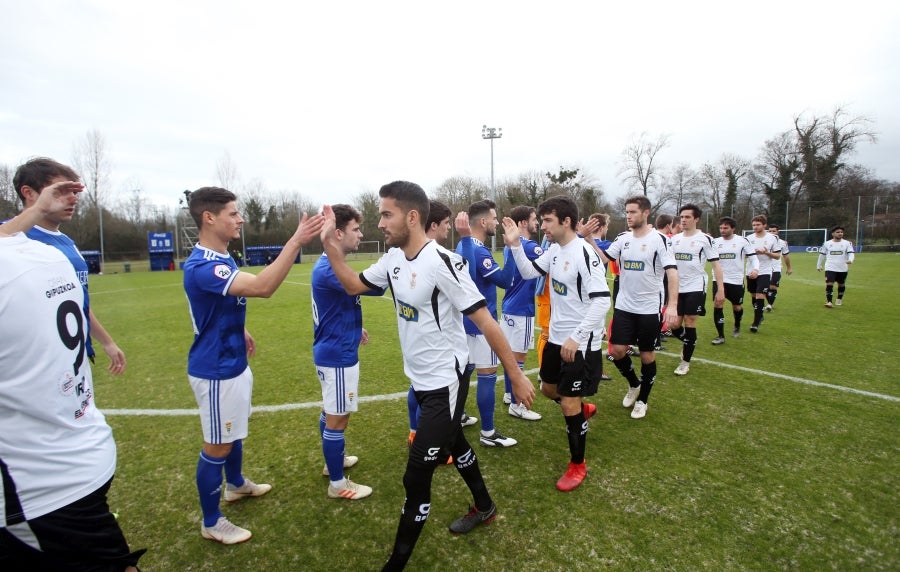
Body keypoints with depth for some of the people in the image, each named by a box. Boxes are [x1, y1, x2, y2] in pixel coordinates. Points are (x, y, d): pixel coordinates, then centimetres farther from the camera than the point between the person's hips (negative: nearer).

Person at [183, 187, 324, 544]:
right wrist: (296, 241, -43)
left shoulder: (223, 258, 6)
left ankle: (236, 484, 49)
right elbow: (262, 287, -42)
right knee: (218, 446, 6)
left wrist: (240, 332, 18)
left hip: (233, 363, 10)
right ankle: (211, 522, 25)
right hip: (215, 370, -10)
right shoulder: (202, 266, -28)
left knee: (235, 433, 26)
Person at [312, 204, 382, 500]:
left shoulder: (330, 264, 10)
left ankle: (333, 461, 41)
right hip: (338, 355, -11)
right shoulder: (328, 268, -24)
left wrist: (354, 328, 26)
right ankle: (338, 484, 16)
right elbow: (373, 288, -35)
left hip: (333, 351, 11)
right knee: (337, 419, 2)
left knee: (331, 413, 23)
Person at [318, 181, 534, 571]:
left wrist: (516, 375, -17)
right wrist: (329, 242, 0)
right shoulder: (393, 259, 0)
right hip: (421, 379, 9)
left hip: (445, 382, -9)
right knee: (454, 444, 27)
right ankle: (485, 508, 52)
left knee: (416, 477, -2)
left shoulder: (443, 262, -25)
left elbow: (484, 320, -22)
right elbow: (353, 285, 13)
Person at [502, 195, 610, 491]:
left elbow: (602, 301, -25)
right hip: (557, 337, 8)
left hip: (581, 343, -8)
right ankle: (584, 410, 52)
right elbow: (529, 272, 12)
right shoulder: (554, 250, 3)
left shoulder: (585, 253, -22)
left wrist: (576, 338, -27)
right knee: (549, 388, 21)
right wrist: (515, 245, -3)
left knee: (569, 404, -1)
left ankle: (578, 465, 21)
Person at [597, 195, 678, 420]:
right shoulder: (623, 238, 4)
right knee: (616, 350, 1)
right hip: (623, 306, 4)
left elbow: (672, 272, -16)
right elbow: (602, 259, -3)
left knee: (647, 354, 7)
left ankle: (642, 399, 28)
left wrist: (672, 305, -25)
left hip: (649, 308, -4)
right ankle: (634, 384, 31)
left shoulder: (659, 239, -11)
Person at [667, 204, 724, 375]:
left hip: (695, 288, -4)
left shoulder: (705, 239, -5)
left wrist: (721, 290, -11)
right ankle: (688, 343, 37)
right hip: (677, 289, 4)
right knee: (675, 325, 4)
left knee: (689, 323, -1)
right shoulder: (674, 239, 7)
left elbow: (716, 265, -5)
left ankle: (685, 362, 14)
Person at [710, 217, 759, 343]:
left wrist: (755, 269, -21)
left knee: (737, 307, 13)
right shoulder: (715, 242, 2)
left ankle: (737, 326, 45)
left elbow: (753, 257, -3)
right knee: (717, 305, -11)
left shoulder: (743, 241, -5)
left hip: (736, 280, -1)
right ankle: (720, 336, -2)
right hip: (719, 280, 1)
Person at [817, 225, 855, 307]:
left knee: (841, 285, 15)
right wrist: (819, 265, 17)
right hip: (830, 268, -1)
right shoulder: (827, 243, 3)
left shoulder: (847, 243, 0)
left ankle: (839, 299, 35)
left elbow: (851, 253, -10)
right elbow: (822, 254, 13)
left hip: (843, 269, 1)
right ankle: (829, 301, -12)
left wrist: (850, 260, -31)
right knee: (829, 284, -14)